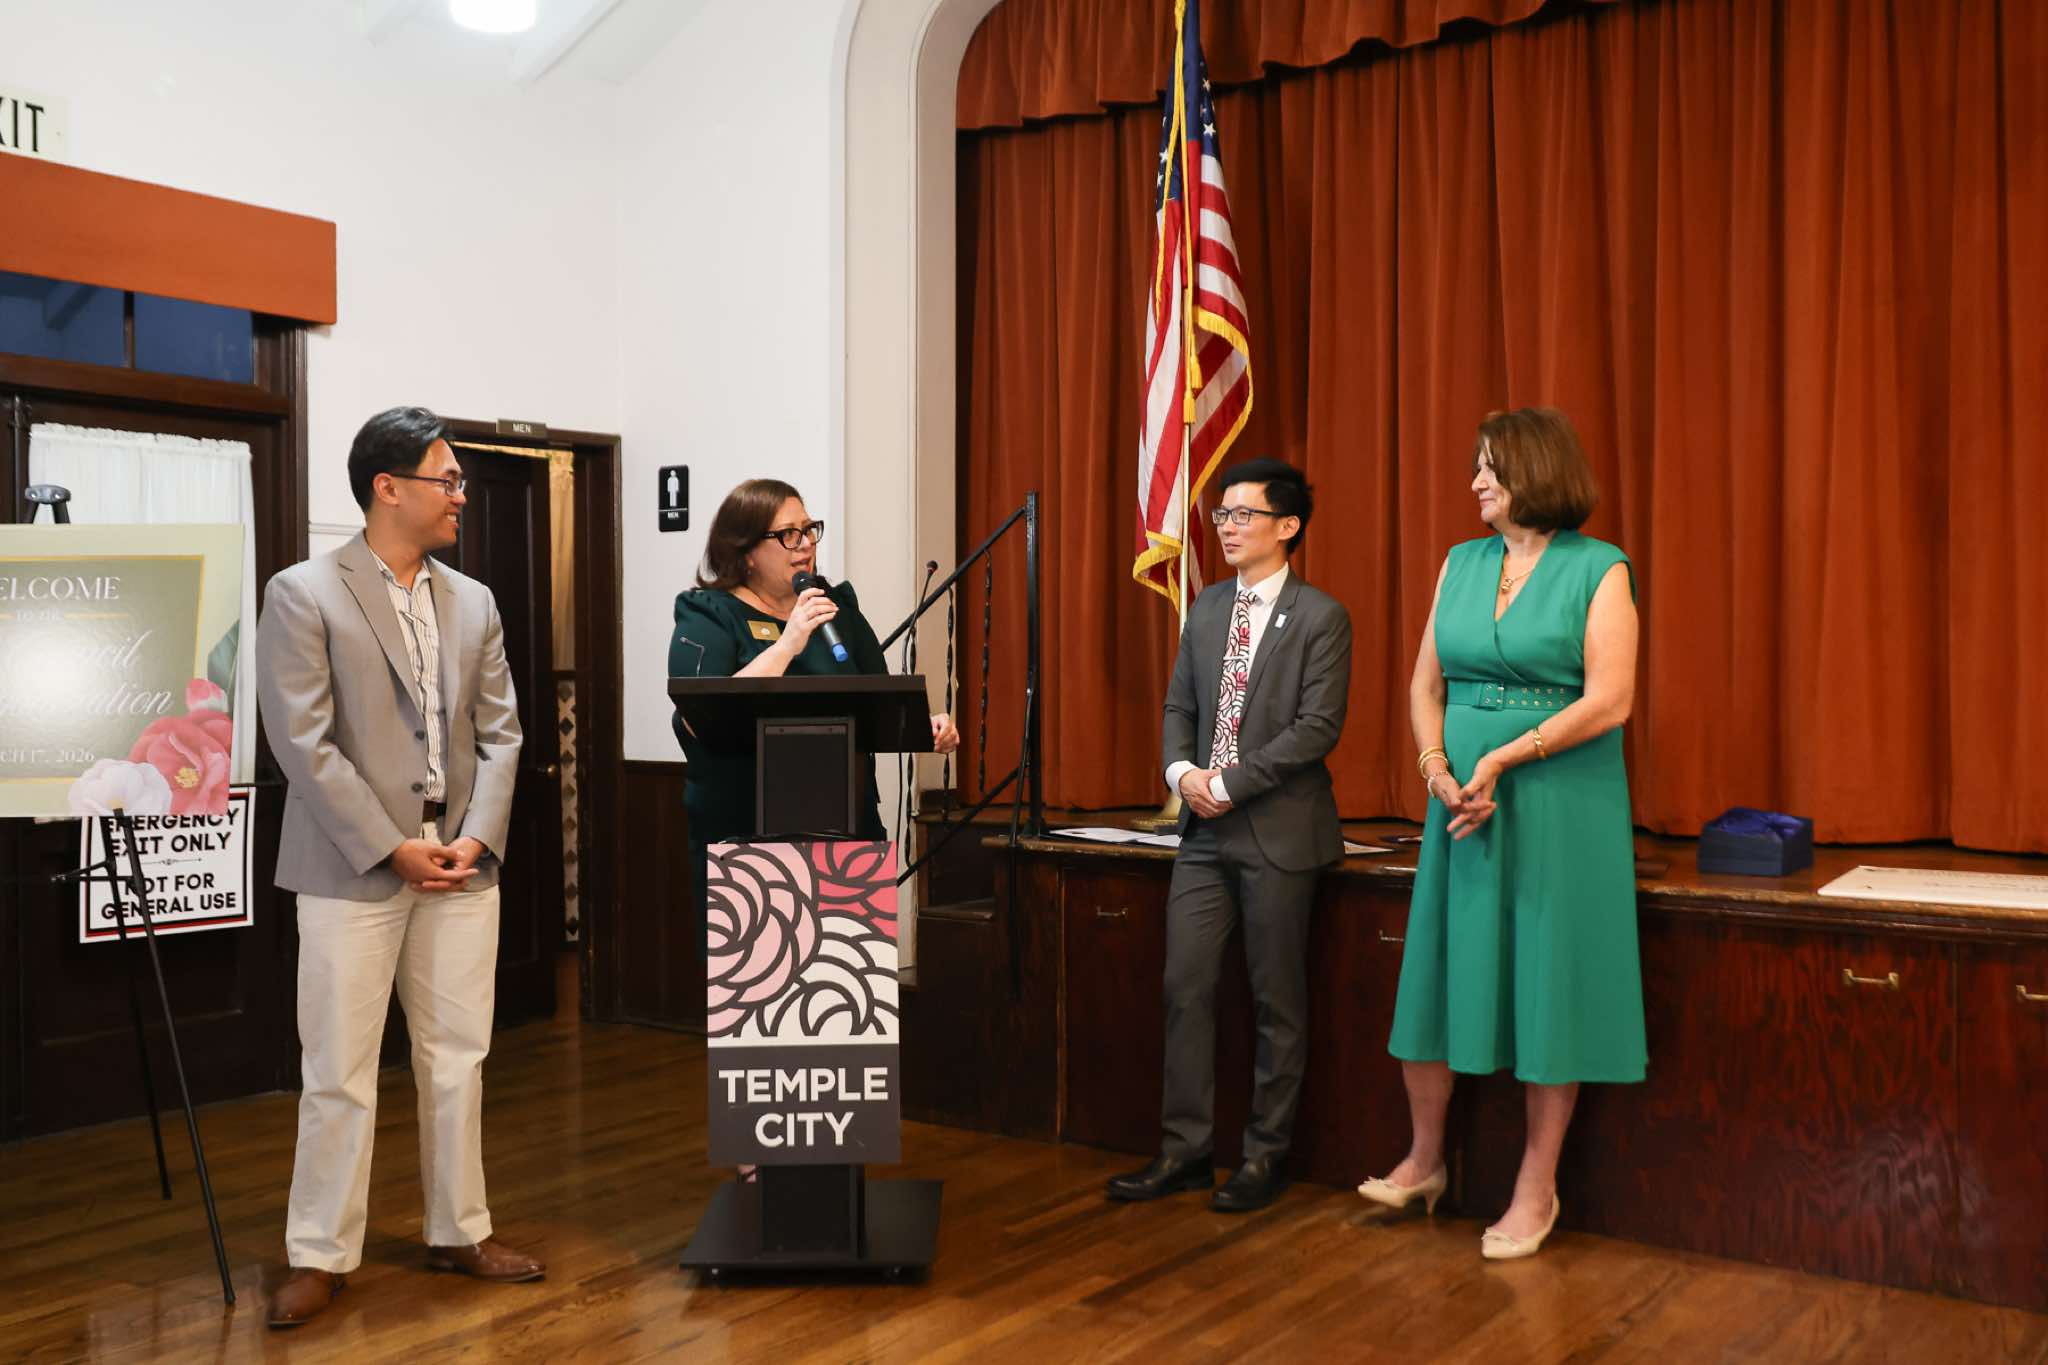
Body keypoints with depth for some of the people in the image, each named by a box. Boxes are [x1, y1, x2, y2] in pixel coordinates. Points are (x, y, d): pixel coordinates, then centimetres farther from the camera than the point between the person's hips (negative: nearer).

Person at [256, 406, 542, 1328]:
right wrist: (392, 849, -13)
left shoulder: (473, 603, 11)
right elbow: (304, 743, -11)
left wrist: (477, 838, -5)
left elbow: (499, 734, 9)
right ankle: (320, 1255, 15)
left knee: (457, 1060, 11)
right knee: (339, 1073, 1)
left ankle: (460, 1232, 24)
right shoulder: (302, 595, -5)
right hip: (352, 868, -5)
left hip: (461, 866, 5)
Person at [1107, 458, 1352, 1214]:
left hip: (1278, 831, -5)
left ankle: (1265, 1156, 18)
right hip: (1205, 830, 6)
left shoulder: (1320, 617, -6)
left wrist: (1231, 784, -16)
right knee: (1185, 987, 5)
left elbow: (1319, 725, -13)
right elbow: (1180, 704, 14)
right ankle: (1185, 1150, 16)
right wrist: (1181, 771, -6)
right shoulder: (1206, 609, 12)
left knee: (1277, 1001, 5)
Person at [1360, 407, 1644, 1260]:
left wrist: (1502, 761, -18)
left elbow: (1608, 701, -13)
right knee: (1439, 970, 8)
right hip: (1462, 799, 5)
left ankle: (1537, 1188, 14)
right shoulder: (1461, 563, 10)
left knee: (1549, 982, 2)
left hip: (1558, 801, -4)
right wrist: (1436, 764, -9)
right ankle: (1423, 1159, 25)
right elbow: (1426, 683, 9)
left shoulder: (1599, 570, -5)